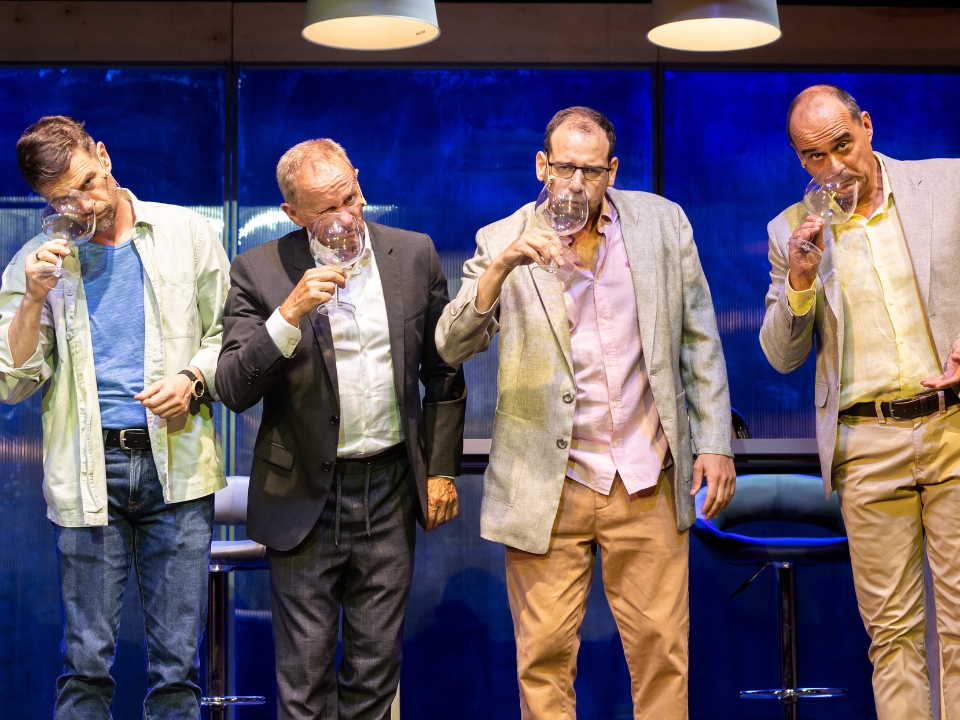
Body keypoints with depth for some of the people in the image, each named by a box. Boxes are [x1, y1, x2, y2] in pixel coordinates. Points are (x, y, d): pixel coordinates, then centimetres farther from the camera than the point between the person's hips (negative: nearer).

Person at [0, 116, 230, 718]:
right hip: (89, 472, 0)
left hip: (175, 464, 0)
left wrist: (194, 379, -6)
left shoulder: (186, 233, 8)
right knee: (87, 661, 0)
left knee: (178, 663, 0)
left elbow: (229, 334, 13)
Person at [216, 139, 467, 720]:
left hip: (390, 490, 2)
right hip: (306, 495, -2)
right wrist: (290, 313, -24)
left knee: (378, 664, 11)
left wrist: (442, 469, 8)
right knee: (305, 673, 2)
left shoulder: (414, 255, 3)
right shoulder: (260, 272, -5)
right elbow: (234, 390, -12)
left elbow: (444, 374, 10)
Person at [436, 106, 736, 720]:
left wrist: (715, 442, 4)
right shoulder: (502, 244, -1)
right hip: (548, 487, -1)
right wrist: (503, 267, -25)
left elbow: (699, 340, 9)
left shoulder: (662, 223, 4)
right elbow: (452, 347, -11)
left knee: (661, 649, 5)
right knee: (544, 656, 3)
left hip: (648, 483, 1)